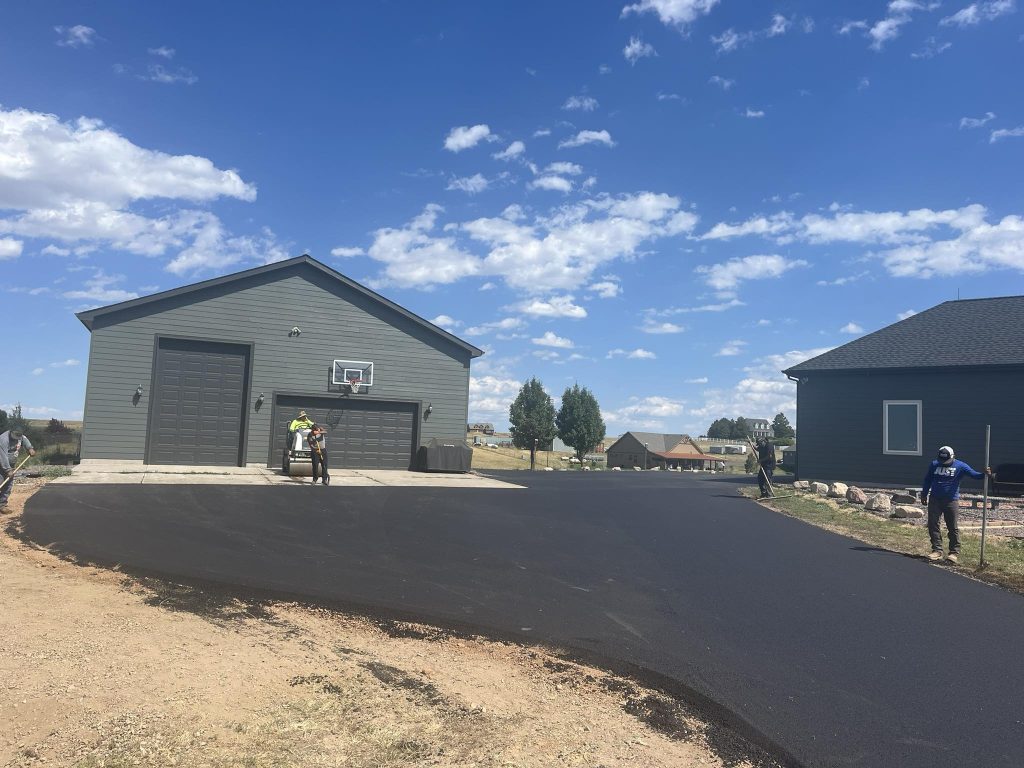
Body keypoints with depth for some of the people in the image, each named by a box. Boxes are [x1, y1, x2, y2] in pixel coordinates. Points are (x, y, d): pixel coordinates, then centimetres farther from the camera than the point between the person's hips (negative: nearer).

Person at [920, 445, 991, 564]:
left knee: (953, 528, 0)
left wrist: (984, 474, -34)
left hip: (951, 501, -3)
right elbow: (927, 480, 14)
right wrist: (924, 494, 17)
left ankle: (954, 552, 8)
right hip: (934, 500, 3)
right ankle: (937, 550, 11)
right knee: (933, 525, 3)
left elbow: (973, 474, -13)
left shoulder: (960, 466, -3)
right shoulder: (934, 464, 4)